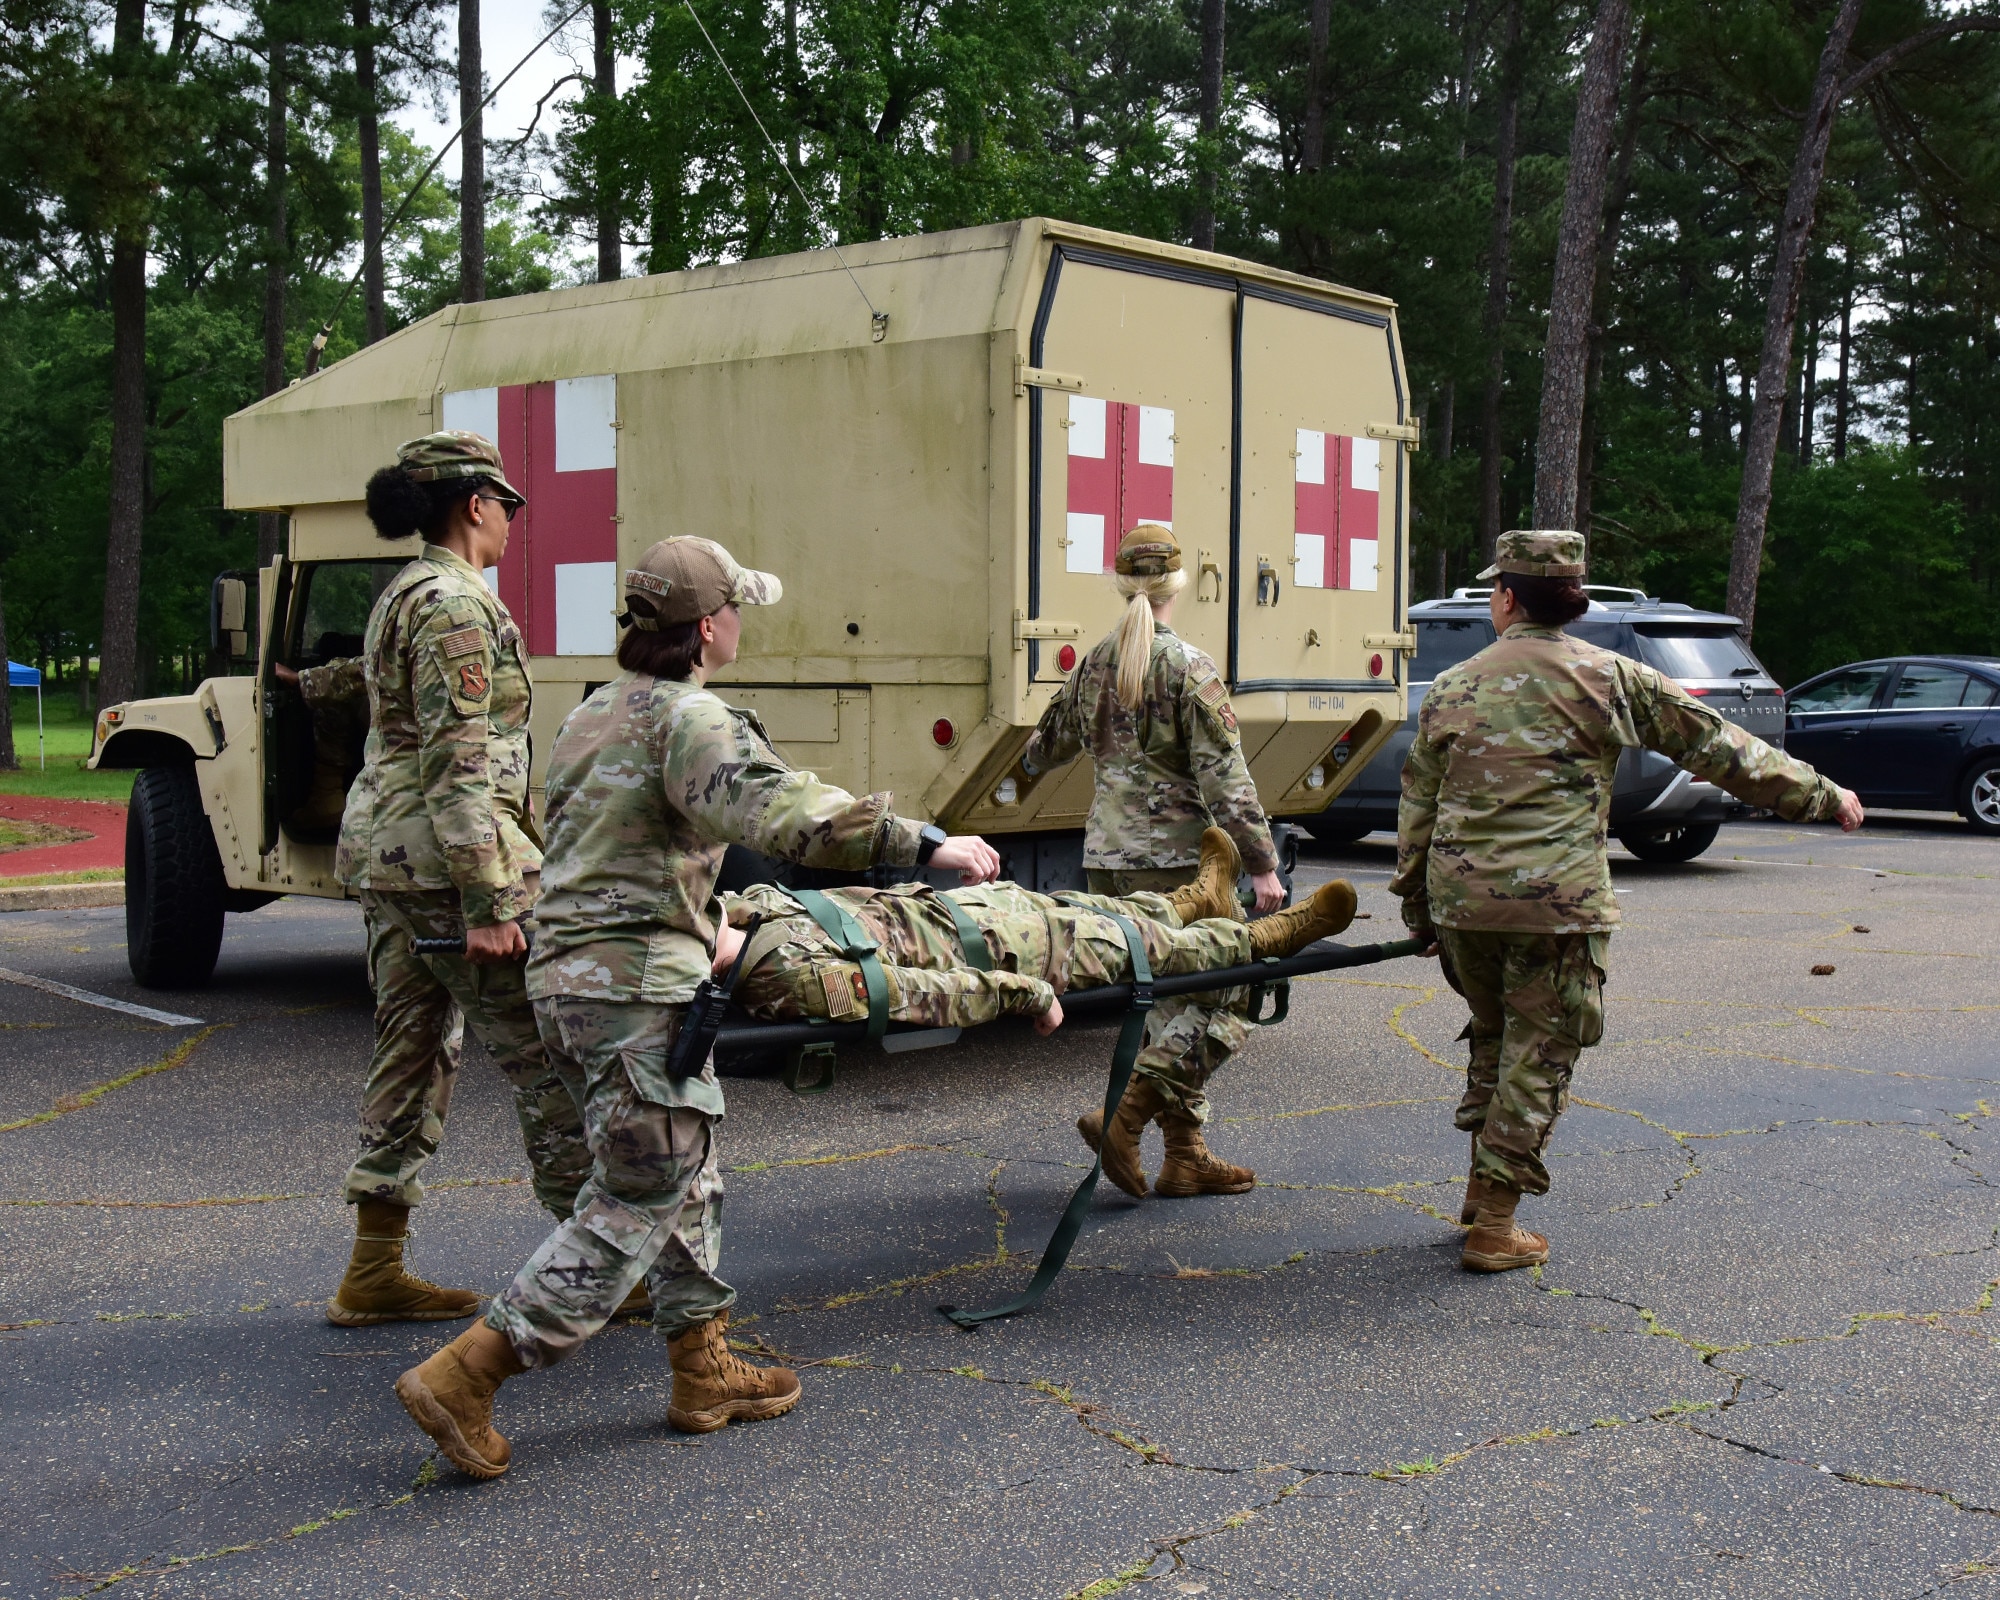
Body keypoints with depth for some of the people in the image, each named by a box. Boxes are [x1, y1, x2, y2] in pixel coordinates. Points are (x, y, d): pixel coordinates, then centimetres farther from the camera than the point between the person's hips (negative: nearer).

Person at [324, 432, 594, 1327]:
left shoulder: (402, 596, 18)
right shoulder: (455, 603, -13)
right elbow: (458, 760, -20)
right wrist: (487, 902, -23)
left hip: (383, 851, 10)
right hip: (444, 854, -10)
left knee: (414, 1052, 13)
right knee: (545, 1058, -2)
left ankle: (374, 1275, 19)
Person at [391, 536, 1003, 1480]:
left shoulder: (596, 713, 17)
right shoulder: (686, 718, -13)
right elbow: (782, 813, -30)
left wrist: (700, 932, 34)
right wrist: (925, 844, -28)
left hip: (569, 972, 10)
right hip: (637, 986, -10)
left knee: (686, 1176, 19)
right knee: (638, 1203, -3)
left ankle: (703, 1373, 26)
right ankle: (461, 1380, -3)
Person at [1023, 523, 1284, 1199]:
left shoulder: (1094, 665, 8)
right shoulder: (1190, 668, -11)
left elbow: (1047, 746, 24)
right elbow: (1225, 779, -15)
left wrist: (1033, 761, 48)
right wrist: (1262, 864, -11)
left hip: (1106, 857, 7)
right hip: (1173, 859, -7)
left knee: (1168, 1002, 13)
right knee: (1215, 1002, 1)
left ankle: (1185, 1157, 16)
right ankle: (1124, 1115, -11)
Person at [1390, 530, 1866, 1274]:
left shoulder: (1452, 687, 9)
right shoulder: (1609, 677, 0)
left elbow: (1418, 802, 12)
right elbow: (1716, 746, 4)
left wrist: (1413, 902, 22)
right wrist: (1821, 796, 13)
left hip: (1460, 897, 4)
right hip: (1555, 902, -4)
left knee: (1492, 1038, 23)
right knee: (1538, 1055, 5)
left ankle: (1481, 1192, 29)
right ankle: (1494, 1227, 6)